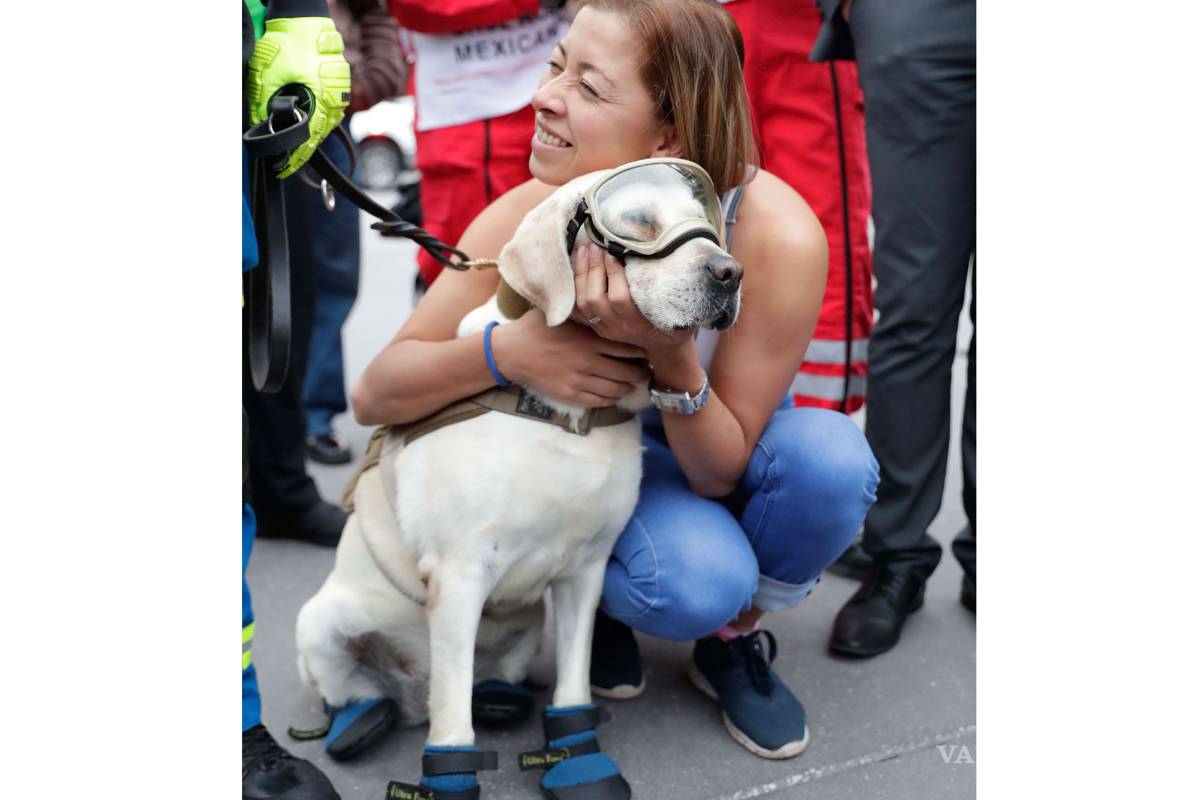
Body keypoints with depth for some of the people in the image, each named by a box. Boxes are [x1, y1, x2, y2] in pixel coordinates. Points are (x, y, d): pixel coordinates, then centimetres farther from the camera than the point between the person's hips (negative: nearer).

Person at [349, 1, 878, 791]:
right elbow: (373, 395, -20)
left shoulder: (778, 235, -31)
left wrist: (673, 357, -41)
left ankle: (734, 638, -2)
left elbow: (723, 470, -21)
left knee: (832, 458, -32)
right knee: (699, 583, -32)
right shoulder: (528, 220, -25)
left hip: (721, 452, 1)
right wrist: (507, 349, -39)